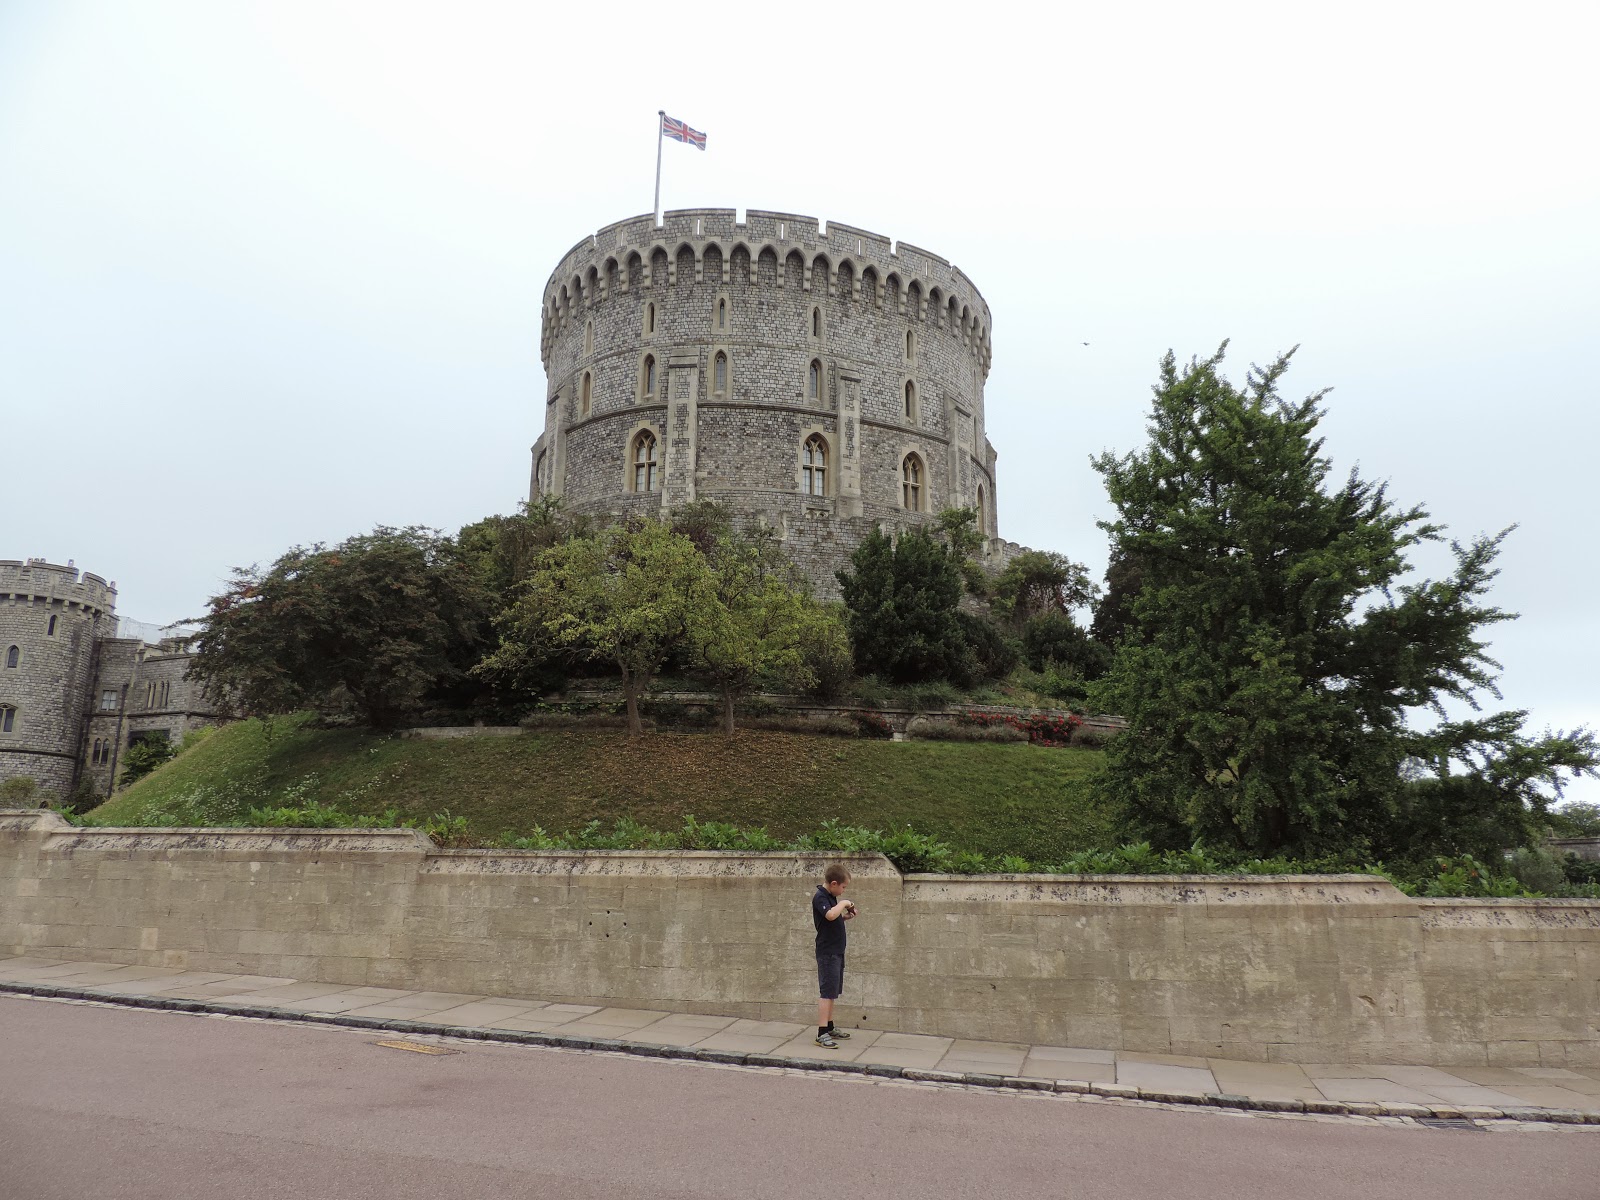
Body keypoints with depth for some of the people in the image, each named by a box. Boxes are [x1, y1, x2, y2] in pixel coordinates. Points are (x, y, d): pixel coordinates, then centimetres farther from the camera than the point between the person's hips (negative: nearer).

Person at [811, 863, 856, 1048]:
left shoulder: (831, 896, 12)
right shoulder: (820, 897, -17)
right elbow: (830, 915, -35)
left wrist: (846, 917, 7)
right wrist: (843, 903, -20)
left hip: (836, 951, 10)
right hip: (827, 952, -10)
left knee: (832, 992, 16)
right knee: (827, 993, -9)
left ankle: (830, 1028, 25)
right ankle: (821, 1034, -7)